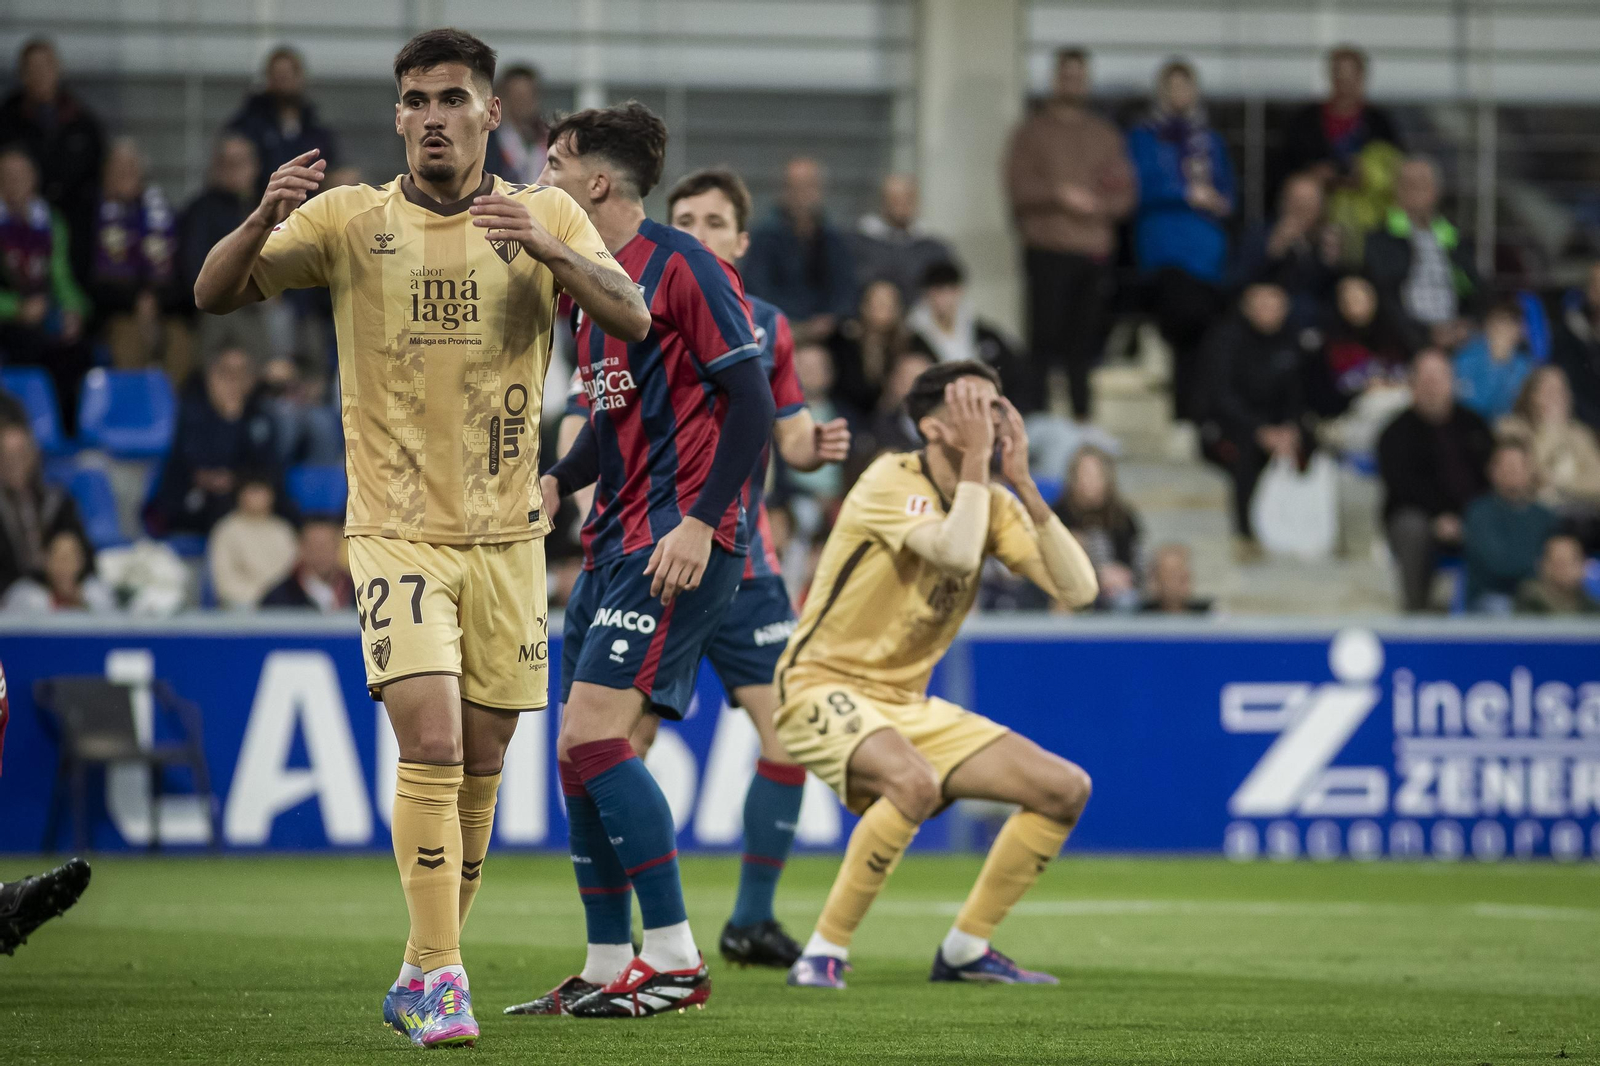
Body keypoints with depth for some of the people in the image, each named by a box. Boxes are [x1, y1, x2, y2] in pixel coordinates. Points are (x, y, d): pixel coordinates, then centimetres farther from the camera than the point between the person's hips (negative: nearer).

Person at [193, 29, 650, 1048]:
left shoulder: (547, 217, 2)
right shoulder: (349, 220, -2)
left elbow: (633, 318, -11)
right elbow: (216, 293, -7)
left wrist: (550, 249, -28)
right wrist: (263, 221, -28)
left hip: (506, 533, 3)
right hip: (396, 531, -3)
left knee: (479, 768, 7)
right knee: (431, 741, -19)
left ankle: (420, 979, 23)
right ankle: (442, 982, -15)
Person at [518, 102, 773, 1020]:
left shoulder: (682, 266, -10)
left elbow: (753, 404, -14)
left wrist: (700, 522, -21)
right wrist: (556, 484, 9)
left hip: (679, 543, -9)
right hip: (615, 539, 9)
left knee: (594, 738, -18)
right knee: (583, 755, 7)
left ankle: (675, 961, -14)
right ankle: (610, 969, 14)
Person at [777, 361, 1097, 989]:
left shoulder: (992, 504, 5)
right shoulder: (892, 482, -16)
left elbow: (1076, 589, -5)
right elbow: (955, 553, -35)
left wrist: (1022, 483, -10)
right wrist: (975, 460, -22)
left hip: (909, 703, 8)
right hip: (823, 689, -8)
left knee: (1066, 790, 1)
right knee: (914, 781, -38)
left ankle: (965, 948, 12)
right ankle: (823, 954, -25)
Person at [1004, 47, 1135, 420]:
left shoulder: (1105, 135, 19)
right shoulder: (1033, 132, 8)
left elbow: (1125, 193, 15)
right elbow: (1018, 186, -3)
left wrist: (1101, 205, -5)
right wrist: (1060, 195, -16)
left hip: (1095, 251, 4)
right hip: (1048, 249, -3)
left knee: (1085, 340, 1)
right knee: (1046, 334, -10)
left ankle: (1082, 414, 6)